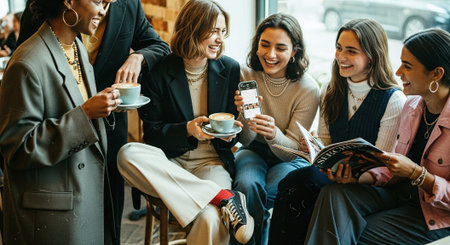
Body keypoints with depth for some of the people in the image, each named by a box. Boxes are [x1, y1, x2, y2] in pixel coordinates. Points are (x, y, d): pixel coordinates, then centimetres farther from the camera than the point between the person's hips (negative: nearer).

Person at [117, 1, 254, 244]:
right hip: (172, 160, 2)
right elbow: (152, 131, -1)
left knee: (210, 219, -36)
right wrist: (187, 130, -19)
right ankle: (224, 197, -32)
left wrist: (230, 134, -11)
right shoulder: (159, 71, -3)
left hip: (213, 160, -1)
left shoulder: (230, 69, 4)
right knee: (128, 154, -34)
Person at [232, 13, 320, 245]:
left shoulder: (308, 89, -15)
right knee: (247, 186, -32)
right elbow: (246, 141, -9)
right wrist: (245, 116, -32)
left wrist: (274, 134, -36)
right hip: (254, 152, 2)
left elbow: (292, 149, -13)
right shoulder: (245, 75, -10)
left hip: (290, 159, -1)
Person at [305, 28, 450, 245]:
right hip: (399, 193, 7)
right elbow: (396, 170, 11)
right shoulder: (412, 105, 6)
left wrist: (416, 173, -25)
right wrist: (359, 177, -6)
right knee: (334, 194, -20)